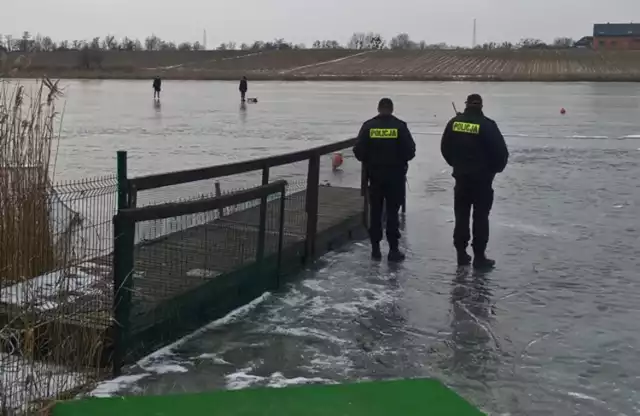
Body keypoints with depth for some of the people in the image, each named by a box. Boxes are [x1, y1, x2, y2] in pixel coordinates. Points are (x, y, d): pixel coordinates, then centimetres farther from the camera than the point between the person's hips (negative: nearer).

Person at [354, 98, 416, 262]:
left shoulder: (368, 126, -3)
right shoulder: (400, 126, -6)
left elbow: (358, 150, -5)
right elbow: (410, 151, -9)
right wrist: (400, 161, 11)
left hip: (375, 175, 1)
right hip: (395, 175, -1)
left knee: (375, 212, 10)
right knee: (392, 212, 3)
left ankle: (375, 249, 13)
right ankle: (393, 249, 3)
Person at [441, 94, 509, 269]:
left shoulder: (454, 123, 0)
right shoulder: (487, 125, -14)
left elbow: (445, 148, 9)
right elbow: (501, 151, -13)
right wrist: (496, 168, 5)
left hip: (461, 176, 4)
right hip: (482, 178, -4)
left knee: (461, 216, 11)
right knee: (480, 217, 2)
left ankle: (462, 254, 15)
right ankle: (479, 256, 3)